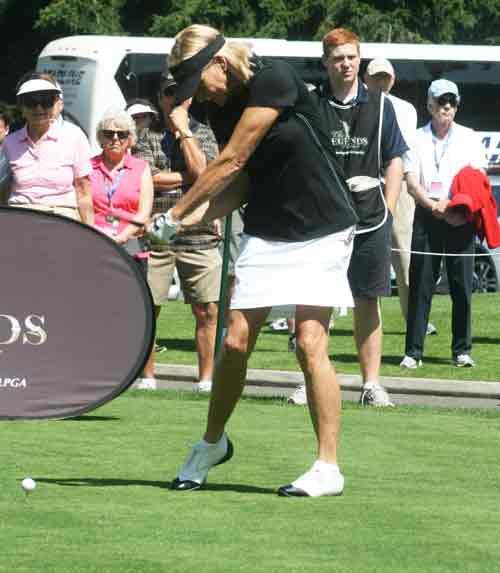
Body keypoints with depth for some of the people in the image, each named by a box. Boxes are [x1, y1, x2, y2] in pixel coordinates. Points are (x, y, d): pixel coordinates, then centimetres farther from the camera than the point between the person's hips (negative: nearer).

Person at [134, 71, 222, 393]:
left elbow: (202, 171, -7)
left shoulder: (204, 135, 10)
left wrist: (184, 132, -3)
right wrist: (187, 177, -4)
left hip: (198, 236, 0)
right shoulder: (148, 136, 9)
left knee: (208, 311, -2)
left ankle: (206, 378, 6)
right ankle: (146, 376, 10)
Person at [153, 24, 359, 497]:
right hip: (264, 232, 6)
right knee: (236, 341, 1)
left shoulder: (274, 81, -19)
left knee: (310, 343, -13)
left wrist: (175, 214, -13)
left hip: (320, 231, -6)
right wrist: (190, 218, -13)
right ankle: (212, 444, 21)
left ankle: (328, 468, -8)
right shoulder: (220, 107, 4)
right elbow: (238, 186, 4)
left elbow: (231, 162, -19)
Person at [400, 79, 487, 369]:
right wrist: (432, 205, -15)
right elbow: (412, 181, 2)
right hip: (426, 215, 0)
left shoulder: (469, 138, 12)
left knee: (462, 285, -1)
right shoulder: (418, 139, 11)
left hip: (461, 218, 0)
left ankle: (462, 350, 6)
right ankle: (413, 352, -3)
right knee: (420, 285, -3)